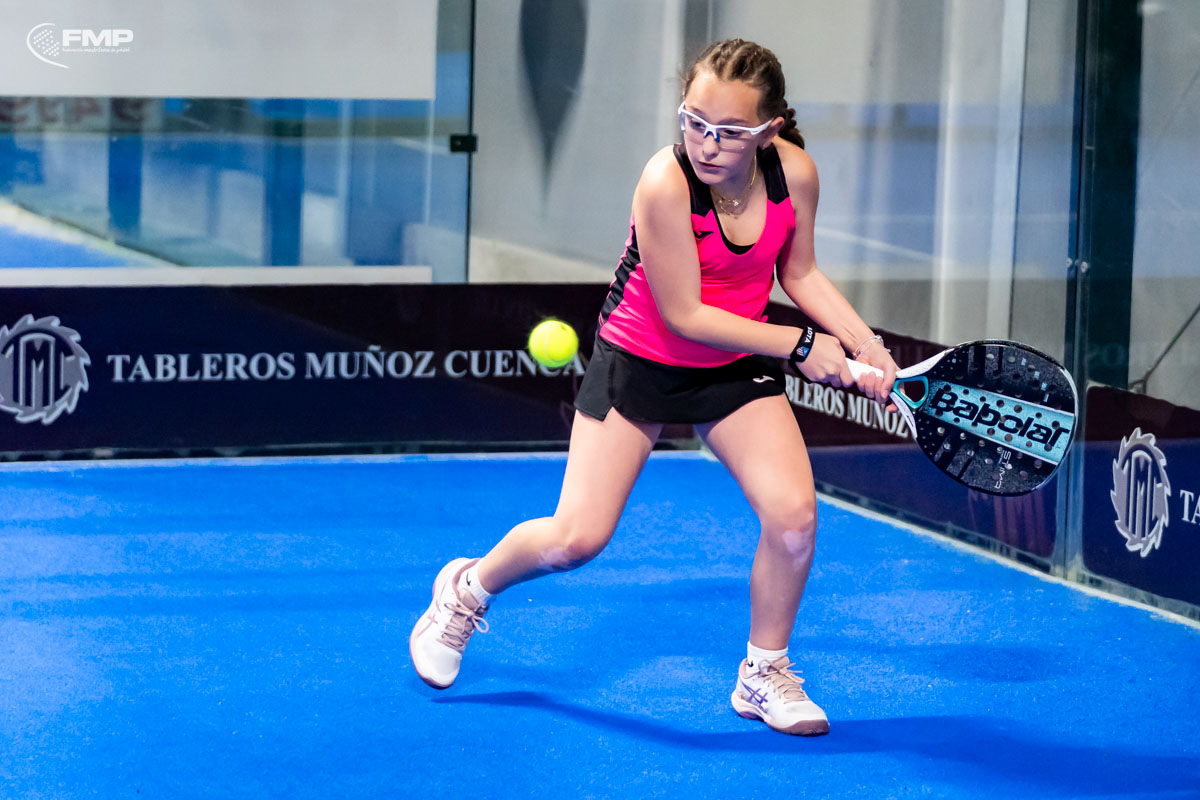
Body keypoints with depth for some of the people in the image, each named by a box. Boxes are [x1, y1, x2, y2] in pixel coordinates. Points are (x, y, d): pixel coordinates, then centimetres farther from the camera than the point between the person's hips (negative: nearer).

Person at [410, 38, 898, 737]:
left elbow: (799, 272, 3)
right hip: (641, 358, -4)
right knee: (575, 539, -8)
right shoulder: (667, 184, -31)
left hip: (737, 363, 4)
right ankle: (468, 589, 25)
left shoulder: (795, 173, -16)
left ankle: (764, 674, 9)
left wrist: (863, 343, -9)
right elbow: (684, 315, -25)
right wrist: (799, 344, -22)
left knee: (794, 512, -15)